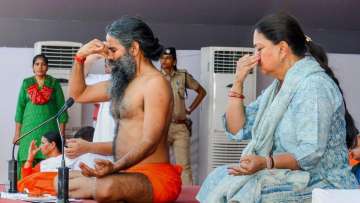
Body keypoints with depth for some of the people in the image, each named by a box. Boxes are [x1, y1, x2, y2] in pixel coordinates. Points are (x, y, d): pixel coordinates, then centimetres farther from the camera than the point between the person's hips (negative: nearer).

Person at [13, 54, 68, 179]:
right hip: (30, 128, 1)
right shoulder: (26, 83, 10)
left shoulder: (54, 84, 6)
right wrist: (17, 133, 3)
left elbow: (61, 108, 4)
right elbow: (20, 108, 9)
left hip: (49, 128, -1)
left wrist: (62, 133, -2)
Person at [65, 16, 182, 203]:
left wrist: (114, 167, -34)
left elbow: (149, 142, -20)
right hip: (125, 174, 9)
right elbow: (78, 94, 29)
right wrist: (80, 57, 13)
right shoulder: (121, 82, 17)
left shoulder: (155, 83, -11)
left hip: (155, 175, -9)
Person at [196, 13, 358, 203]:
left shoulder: (314, 85, -15)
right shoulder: (278, 87, 15)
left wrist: (266, 163, -36)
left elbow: (311, 153, -23)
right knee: (220, 179, -8)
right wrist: (238, 82, 4)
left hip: (320, 184, -8)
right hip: (289, 178, 8)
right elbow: (237, 130, 14)